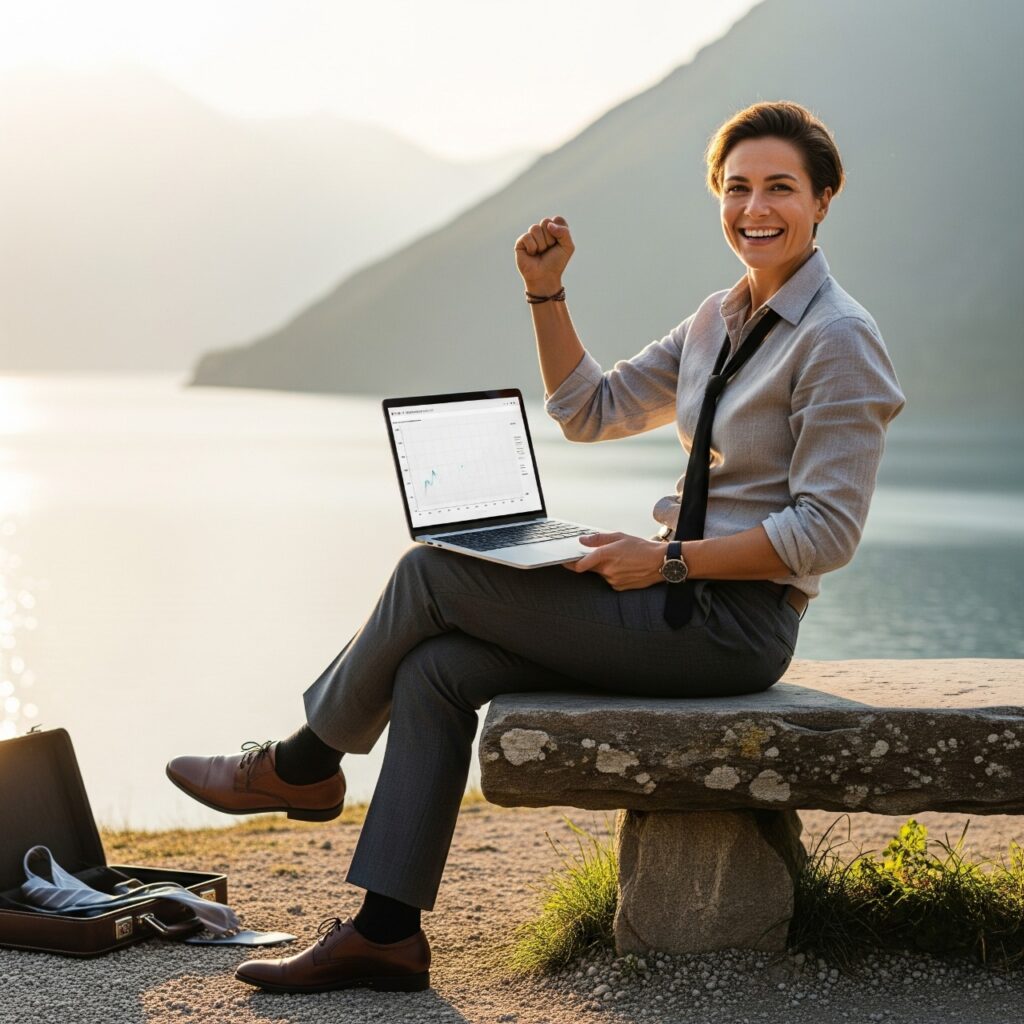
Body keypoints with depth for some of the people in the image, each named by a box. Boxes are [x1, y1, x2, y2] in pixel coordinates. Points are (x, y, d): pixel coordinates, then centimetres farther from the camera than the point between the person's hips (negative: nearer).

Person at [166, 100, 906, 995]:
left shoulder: (839, 340, -13)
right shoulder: (721, 319, 14)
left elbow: (826, 533, -18)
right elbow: (591, 410, 19)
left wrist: (667, 560, -21)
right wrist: (545, 290, 7)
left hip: (735, 624, -8)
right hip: (683, 596, 8)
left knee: (433, 573, -9)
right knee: (434, 668, -7)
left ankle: (304, 768, 12)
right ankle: (386, 931, -4)